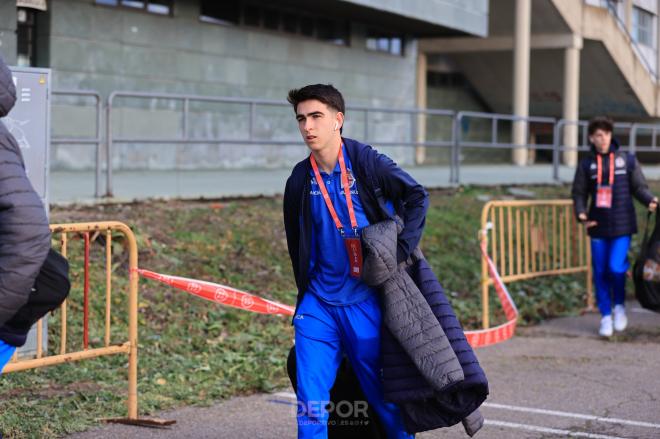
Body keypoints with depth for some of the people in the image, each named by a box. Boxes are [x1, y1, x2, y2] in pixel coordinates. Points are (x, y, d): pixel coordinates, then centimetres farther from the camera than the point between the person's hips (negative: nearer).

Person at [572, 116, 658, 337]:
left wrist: (649, 200, -15)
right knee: (600, 273, 5)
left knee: (616, 267, -14)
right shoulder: (587, 165, 6)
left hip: (622, 226, -2)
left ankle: (620, 305, 13)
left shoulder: (627, 160, 3)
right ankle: (605, 316, 19)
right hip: (598, 227, 2)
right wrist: (582, 214, -8)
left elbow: (639, 186, 5)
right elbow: (579, 193, 9)